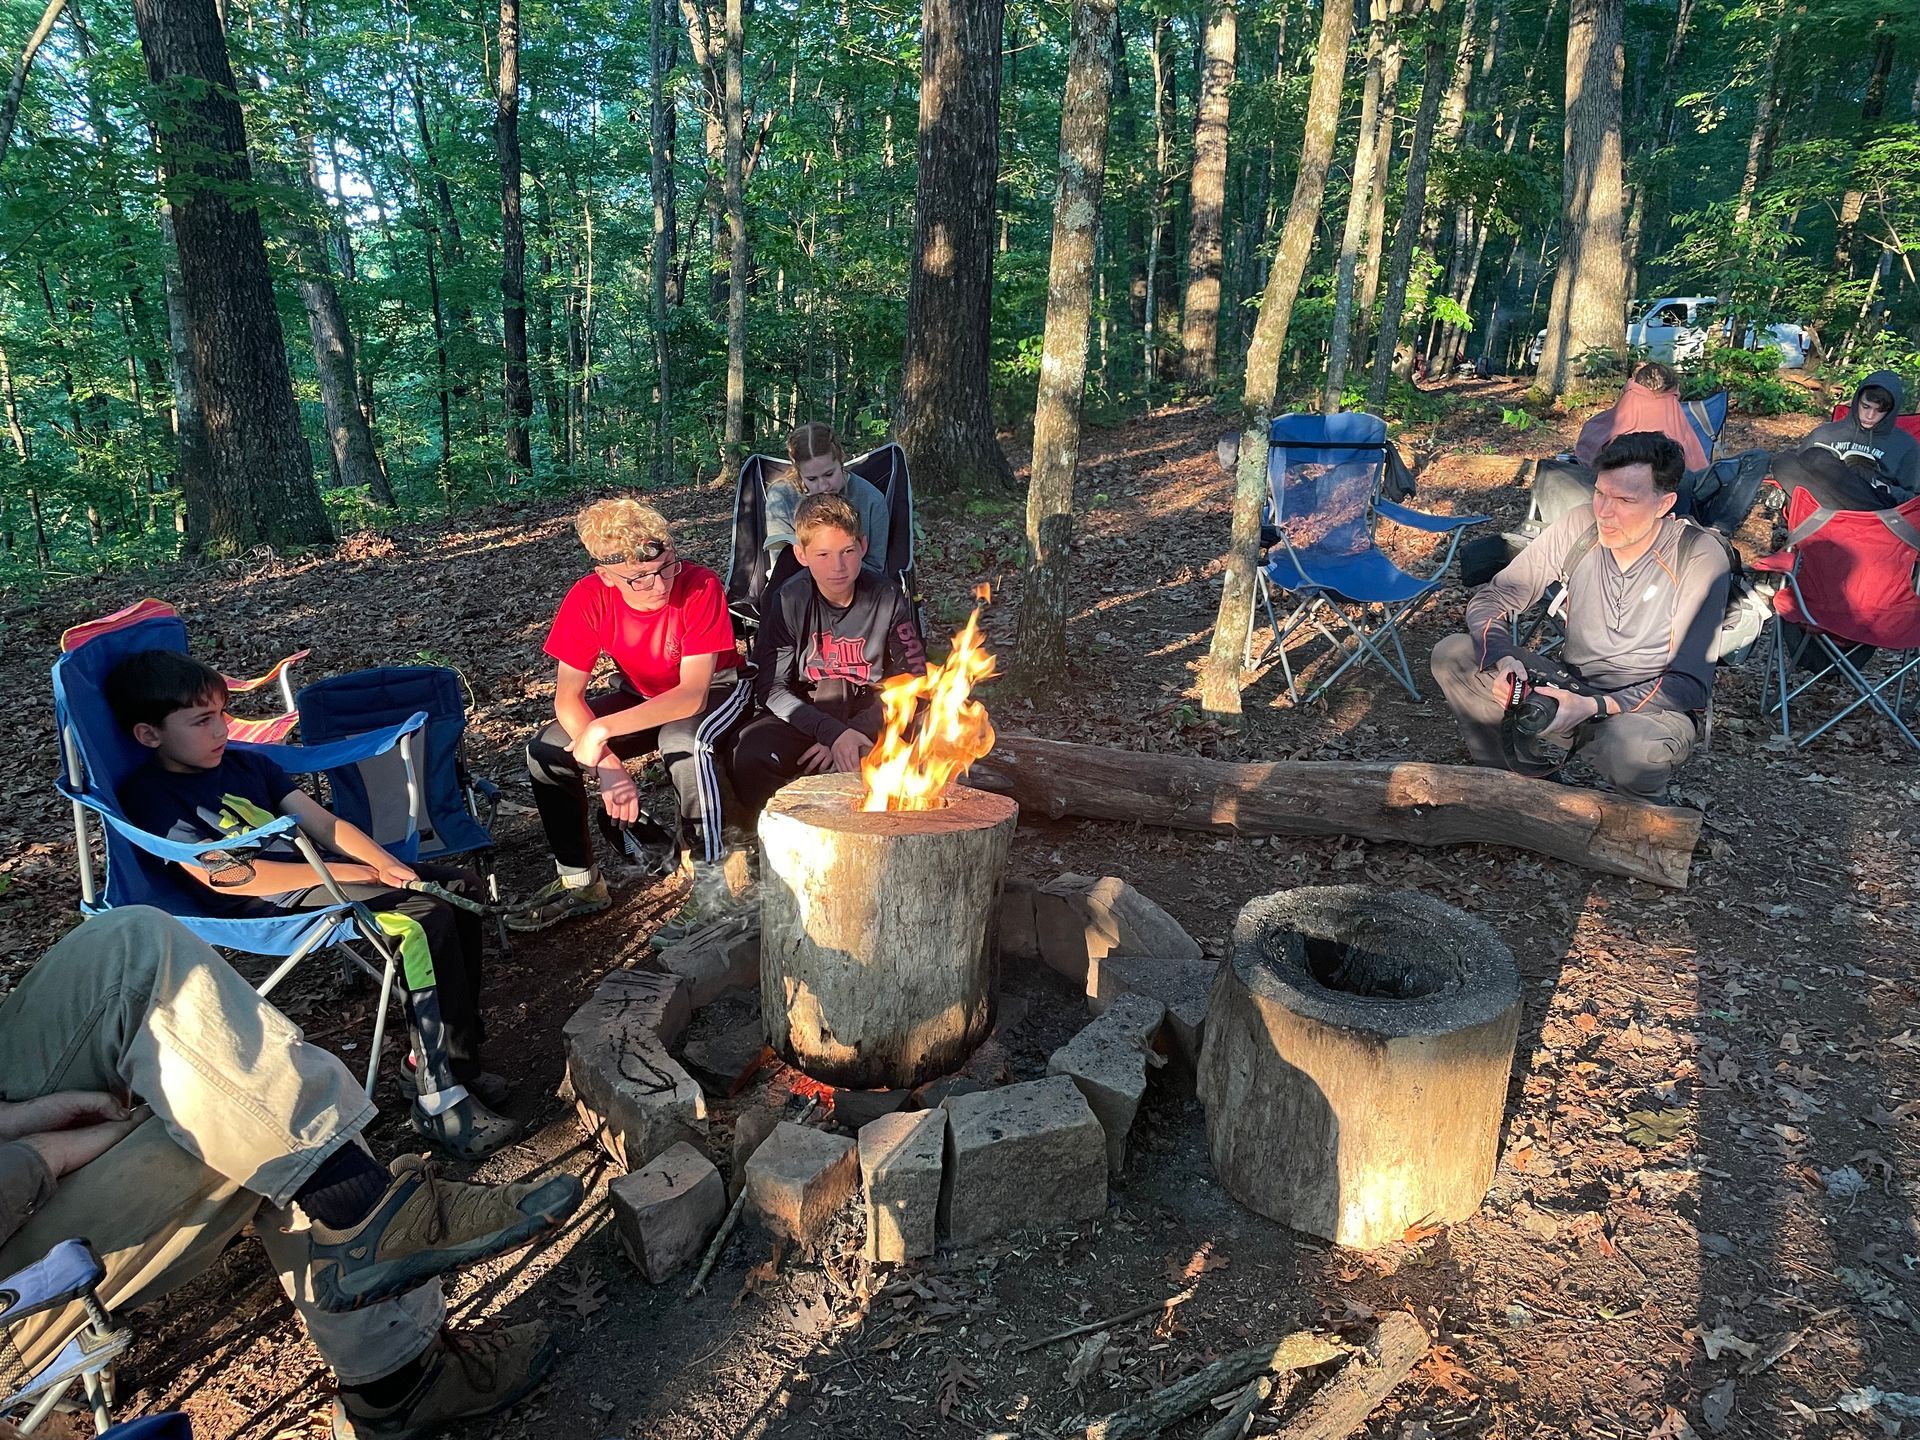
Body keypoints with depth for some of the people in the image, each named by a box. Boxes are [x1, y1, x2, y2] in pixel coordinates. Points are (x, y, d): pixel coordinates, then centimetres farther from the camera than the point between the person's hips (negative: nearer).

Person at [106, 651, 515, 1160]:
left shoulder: (242, 761, 17)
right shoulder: (150, 797, -6)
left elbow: (323, 822, 12)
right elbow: (225, 875, -18)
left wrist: (386, 865, -5)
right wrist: (347, 872, -19)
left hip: (320, 870, 8)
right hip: (271, 905, -8)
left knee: (461, 888, -4)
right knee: (427, 920, -26)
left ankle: (446, 1054, 1)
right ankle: (441, 1099, -22)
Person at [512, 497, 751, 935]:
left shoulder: (700, 586, -31)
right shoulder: (588, 598, -21)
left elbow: (693, 695, -34)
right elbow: (568, 697, -19)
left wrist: (602, 729, -40)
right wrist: (608, 764, -35)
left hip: (715, 688, -4)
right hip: (643, 695, 4)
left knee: (684, 740, -38)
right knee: (546, 750, -14)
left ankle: (711, 872, -17)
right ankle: (579, 882, 3)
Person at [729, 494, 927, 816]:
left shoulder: (887, 600, -6)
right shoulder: (787, 603, -7)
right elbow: (770, 688, -9)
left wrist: (853, 734, -16)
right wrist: (832, 732, -23)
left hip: (871, 717, 1)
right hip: (805, 714, 0)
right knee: (748, 757, -30)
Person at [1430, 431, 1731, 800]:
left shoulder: (1700, 557, -16)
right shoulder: (1578, 527, -7)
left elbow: (1691, 683, -16)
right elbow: (1489, 600, -3)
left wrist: (1595, 707, -32)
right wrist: (1501, 659, -26)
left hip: (1653, 709, -3)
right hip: (1571, 688, 4)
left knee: (1629, 746, -41)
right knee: (1452, 655, -16)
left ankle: (1640, 813, -2)